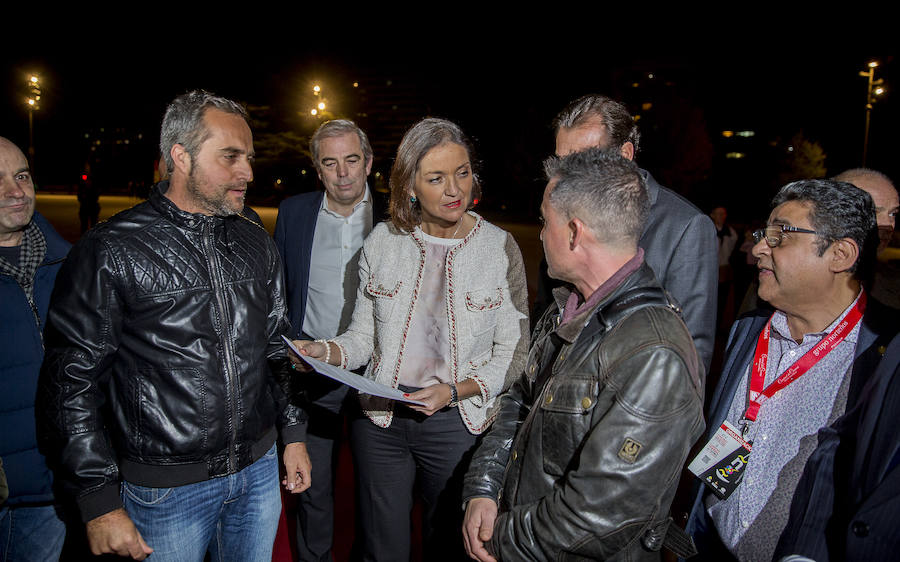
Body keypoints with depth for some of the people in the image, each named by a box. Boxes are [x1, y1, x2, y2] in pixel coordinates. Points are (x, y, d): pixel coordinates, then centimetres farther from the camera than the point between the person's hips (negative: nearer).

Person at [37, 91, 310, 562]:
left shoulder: (256, 243, 4)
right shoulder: (110, 252, -13)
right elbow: (70, 384, -11)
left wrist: (293, 433, 10)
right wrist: (100, 502, -11)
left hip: (260, 470, 5)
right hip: (166, 492, -4)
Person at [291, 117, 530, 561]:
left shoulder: (499, 248, -9)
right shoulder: (383, 241, -2)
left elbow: (514, 354, -6)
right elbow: (364, 335, 4)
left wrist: (455, 390, -19)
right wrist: (327, 352, -16)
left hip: (458, 422, -1)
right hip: (379, 417, 2)